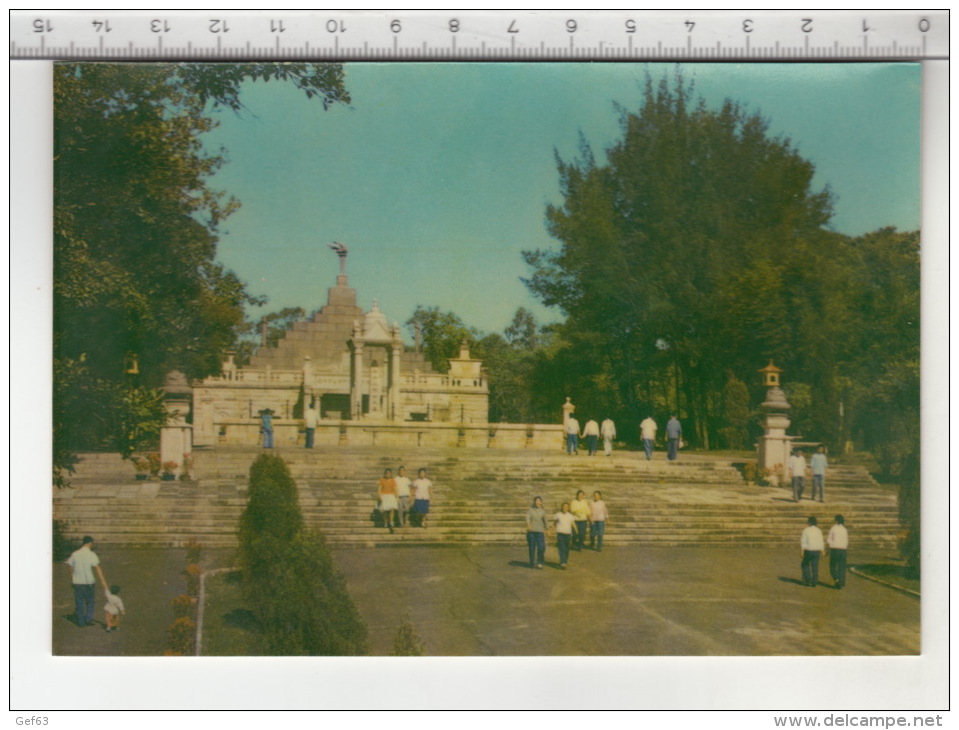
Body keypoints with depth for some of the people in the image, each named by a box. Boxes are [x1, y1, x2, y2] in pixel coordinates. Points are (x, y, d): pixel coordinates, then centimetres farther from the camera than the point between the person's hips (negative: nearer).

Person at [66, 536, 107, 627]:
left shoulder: (75, 554, 0)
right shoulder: (92, 555, -12)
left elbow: (71, 567, 4)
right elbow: (97, 568, -18)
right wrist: (103, 580, -19)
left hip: (77, 582, 3)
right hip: (89, 582, -3)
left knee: (79, 603, 11)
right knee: (90, 601, 15)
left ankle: (81, 622, 14)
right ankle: (88, 619, 5)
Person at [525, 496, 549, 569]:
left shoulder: (543, 511, 11)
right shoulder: (530, 510, 2)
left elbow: (545, 521, 21)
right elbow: (527, 518, -15)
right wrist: (528, 525, -33)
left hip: (540, 531, 2)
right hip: (531, 531, -1)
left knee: (541, 547, -11)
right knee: (532, 548, 1)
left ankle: (540, 563, 1)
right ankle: (532, 563, 12)